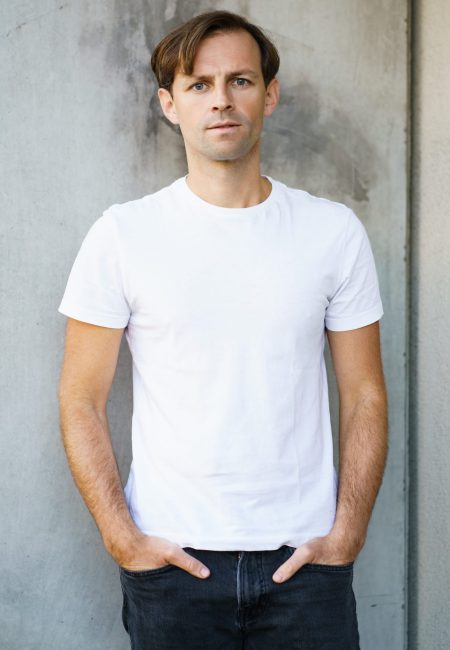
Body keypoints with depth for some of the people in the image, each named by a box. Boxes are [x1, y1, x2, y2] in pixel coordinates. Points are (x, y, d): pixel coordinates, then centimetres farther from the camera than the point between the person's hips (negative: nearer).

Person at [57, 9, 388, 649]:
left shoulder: (335, 231, 2)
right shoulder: (122, 234, -2)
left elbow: (365, 397, 4)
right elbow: (81, 402, -1)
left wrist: (346, 536, -4)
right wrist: (124, 540, -7)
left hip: (303, 558, 1)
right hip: (171, 560, -1)